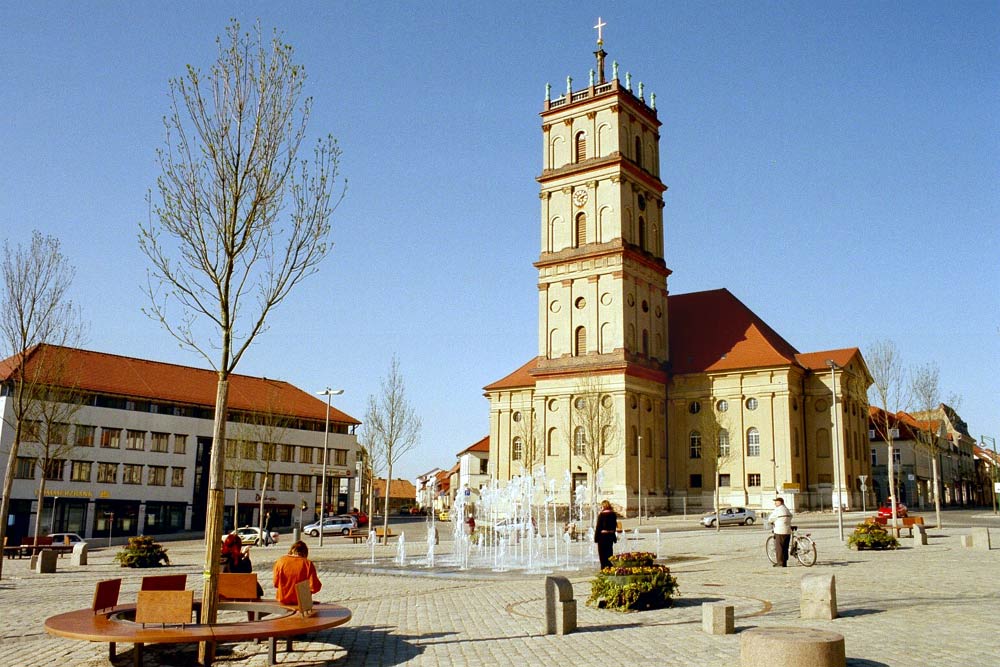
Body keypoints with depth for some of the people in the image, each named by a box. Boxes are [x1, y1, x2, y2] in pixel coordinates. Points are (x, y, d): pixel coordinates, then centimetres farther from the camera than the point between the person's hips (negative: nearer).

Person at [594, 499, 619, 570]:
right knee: (610, 552, 15)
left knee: (602, 553, 3)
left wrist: (596, 537, -6)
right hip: (611, 535, 5)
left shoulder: (601, 514, -14)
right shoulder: (613, 514, 2)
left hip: (603, 535, -5)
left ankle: (604, 568, 2)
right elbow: (615, 525, 8)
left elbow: (598, 526, -12)